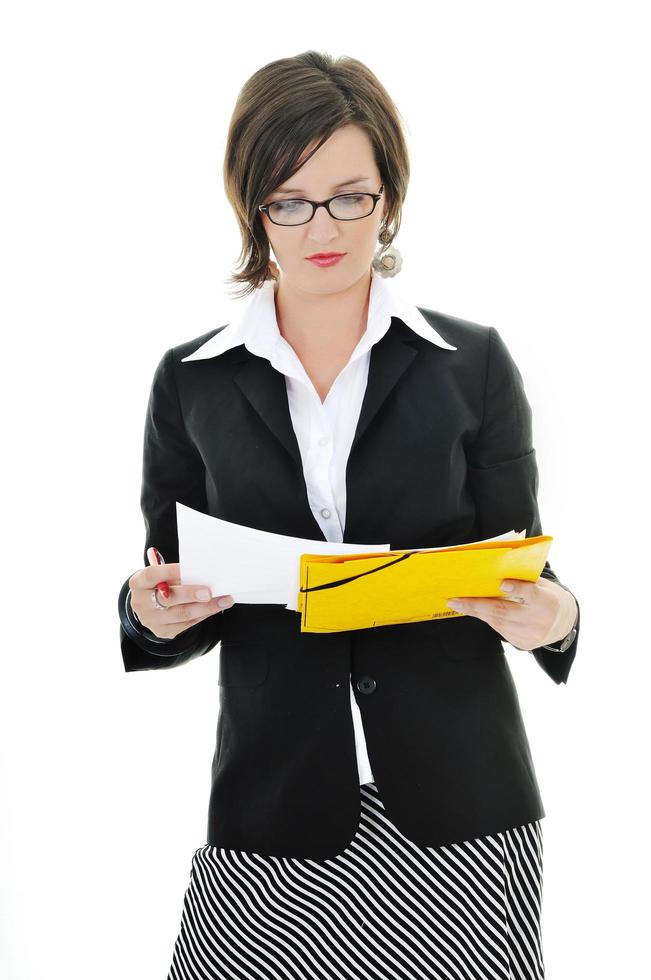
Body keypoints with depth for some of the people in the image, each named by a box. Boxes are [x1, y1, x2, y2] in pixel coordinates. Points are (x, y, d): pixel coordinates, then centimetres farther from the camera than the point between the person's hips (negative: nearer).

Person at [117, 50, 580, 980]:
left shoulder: (472, 363, 2)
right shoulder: (191, 382, 4)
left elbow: (524, 575, 5)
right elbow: (174, 614, 8)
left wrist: (551, 616, -17)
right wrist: (153, 615, -14)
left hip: (458, 801, 0)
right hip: (274, 802, 1)